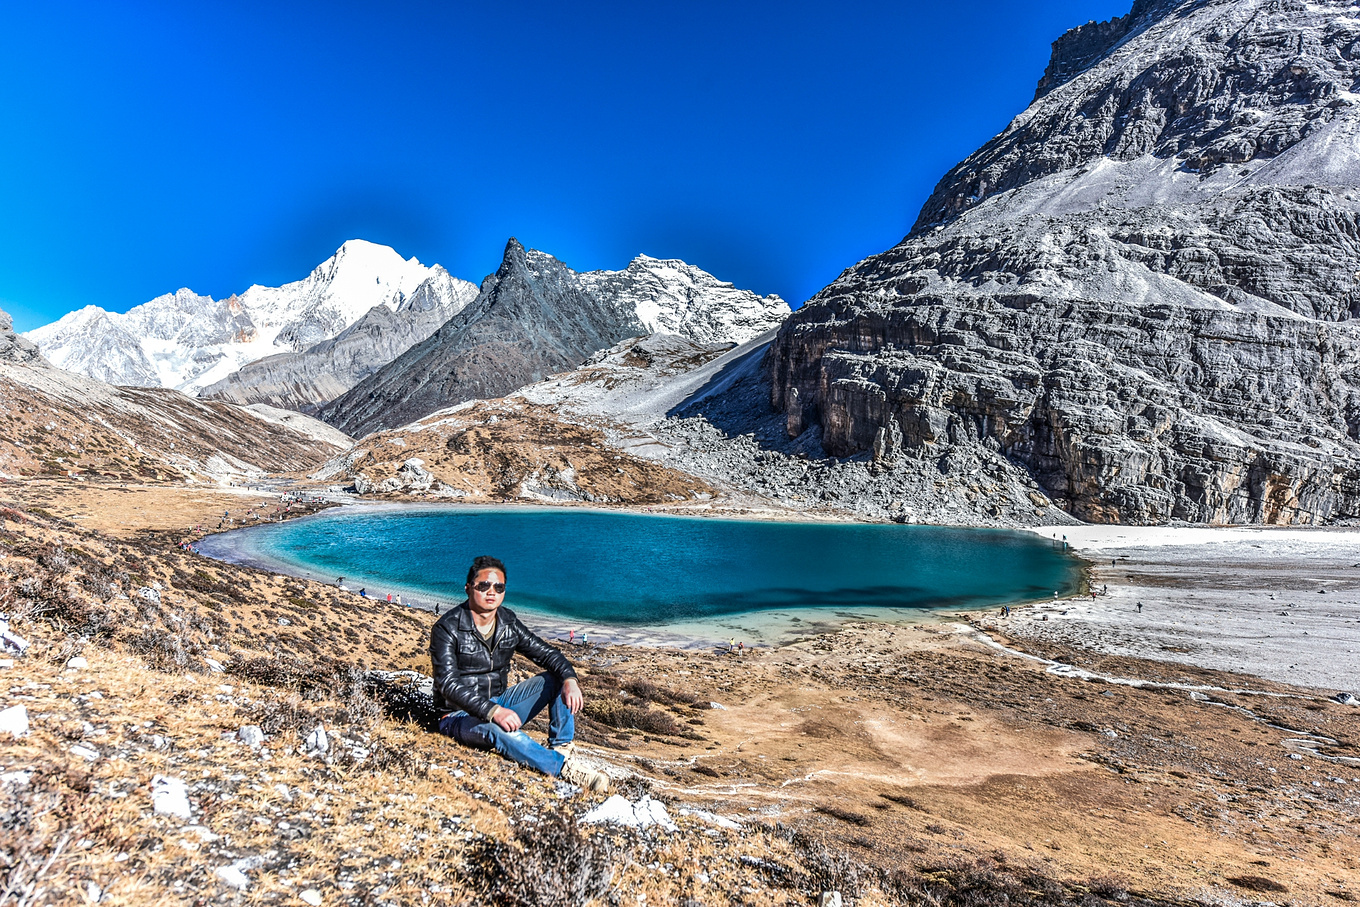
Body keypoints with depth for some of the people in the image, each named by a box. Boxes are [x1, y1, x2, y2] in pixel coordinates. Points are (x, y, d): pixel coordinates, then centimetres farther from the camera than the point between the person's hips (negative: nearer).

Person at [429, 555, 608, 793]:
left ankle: (560, 749, -18)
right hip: (460, 716, -6)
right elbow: (448, 684, -26)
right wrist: (493, 712, -39)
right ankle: (565, 767, -33)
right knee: (499, 730, -39)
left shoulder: (508, 622, 0)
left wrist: (570, 679, -20)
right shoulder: (447, 629, -17)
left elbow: (546, 654, 2)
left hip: (498, 704, 7)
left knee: (557, 678, -7)